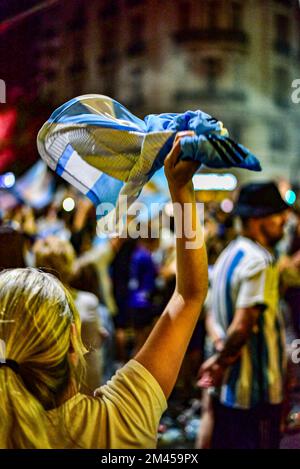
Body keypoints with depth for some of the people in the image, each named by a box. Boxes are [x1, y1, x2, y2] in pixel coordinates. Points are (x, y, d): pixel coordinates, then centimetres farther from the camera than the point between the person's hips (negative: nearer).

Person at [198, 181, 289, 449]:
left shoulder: (229, 254, 9)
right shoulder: (260, 261, -20)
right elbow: (242, 326, -27)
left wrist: (219, 359, 6)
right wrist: (222, 361, -11)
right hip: (256, 390, -9)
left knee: (225, 442, 19)